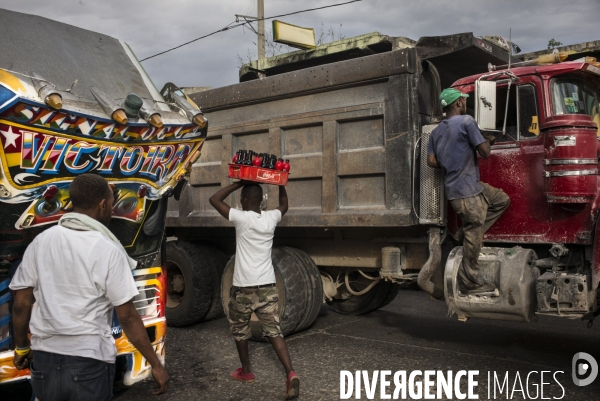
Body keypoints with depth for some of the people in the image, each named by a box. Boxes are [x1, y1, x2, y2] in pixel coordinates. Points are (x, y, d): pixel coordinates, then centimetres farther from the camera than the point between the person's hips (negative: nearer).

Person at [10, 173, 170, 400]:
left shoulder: (41, 241, -1)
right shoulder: (108, 250, -13)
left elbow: (21, 304, 3)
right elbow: (127, 316, -13)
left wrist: (21, 348, 19)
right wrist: (156, 365, -6)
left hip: (44, 360, 5)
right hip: (89, 363, -4)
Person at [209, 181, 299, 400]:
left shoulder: (241, 218, -11)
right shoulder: (271, 218, 2)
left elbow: (214, 199, -3)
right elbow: (284, 204, 25)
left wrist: (239, 183, -1)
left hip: (243, 286, -4)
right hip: (267, 285, 4)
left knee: (239, 330, 18)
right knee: (274, 331, 3)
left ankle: (246, 371, 31)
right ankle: (291, 373, -11)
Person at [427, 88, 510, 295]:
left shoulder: (436, 131, 13)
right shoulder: (466, 121, -10)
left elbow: (431, 161, 8)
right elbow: (484, 152, -10)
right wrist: (489, 142, 11)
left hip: (467, 185, 9)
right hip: (467, 190, -9)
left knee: (502, 200, 20)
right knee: (473, 236, -2)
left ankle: (466, 231, 13)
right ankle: (470, 283, 6)